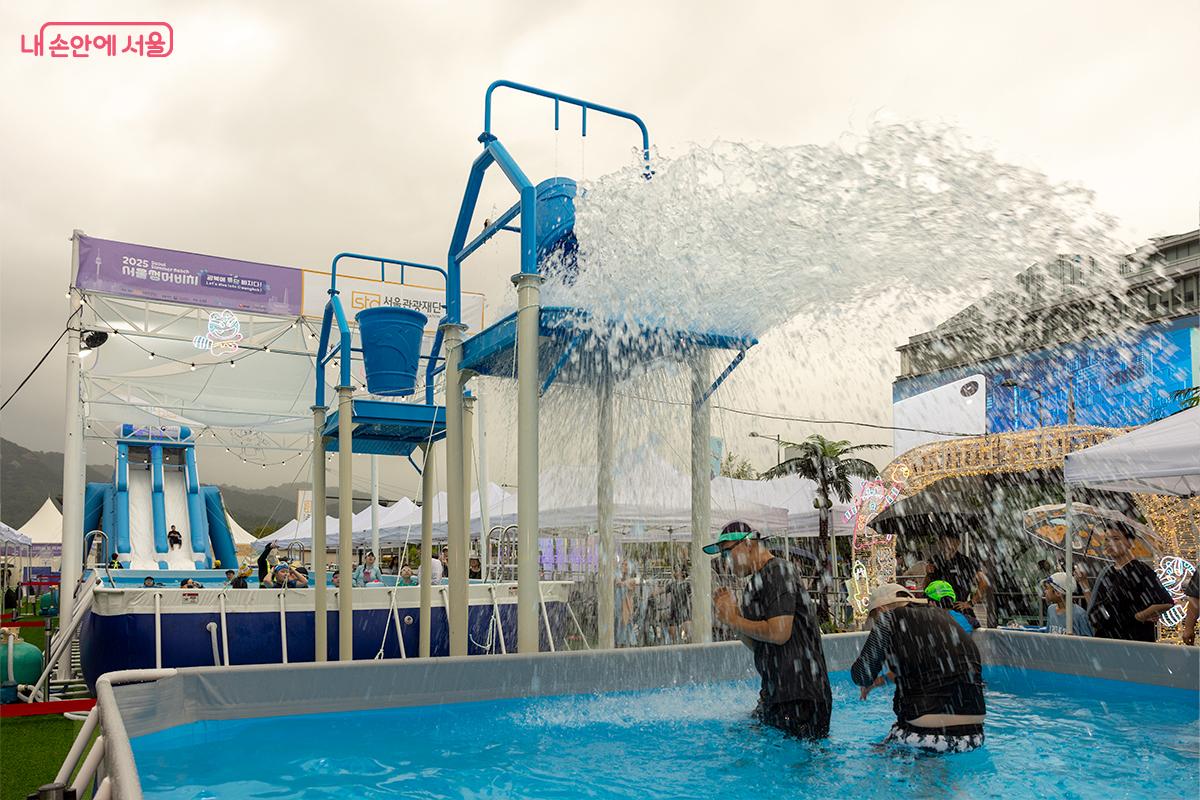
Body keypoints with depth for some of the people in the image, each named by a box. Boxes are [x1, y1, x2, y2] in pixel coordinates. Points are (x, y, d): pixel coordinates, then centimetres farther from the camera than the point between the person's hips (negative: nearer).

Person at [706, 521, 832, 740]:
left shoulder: (778, 571, -11)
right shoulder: (757, 582, 17)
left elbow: (779, 633, -22)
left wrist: (734, 620, -10)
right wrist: (732, 614, 2)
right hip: (776, 693, 10)